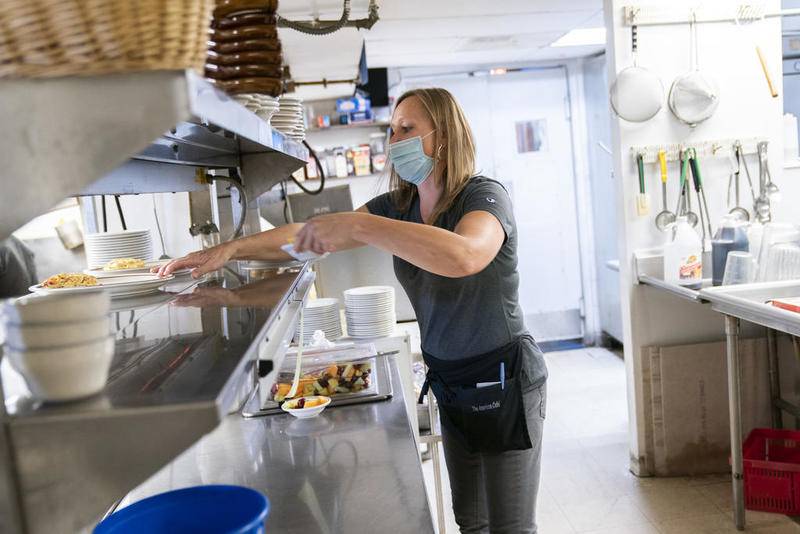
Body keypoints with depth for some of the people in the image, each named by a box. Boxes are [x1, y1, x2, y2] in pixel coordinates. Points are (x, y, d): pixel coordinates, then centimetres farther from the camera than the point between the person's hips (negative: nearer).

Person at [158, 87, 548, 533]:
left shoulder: (484, 195, -18)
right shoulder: (398, 206, 2)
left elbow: (464, 255, -42)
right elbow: (307, 234, -3)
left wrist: (358, 224, -42)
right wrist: (230, 249, -15)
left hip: (504, 384, -6)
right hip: (450, 383, 7)